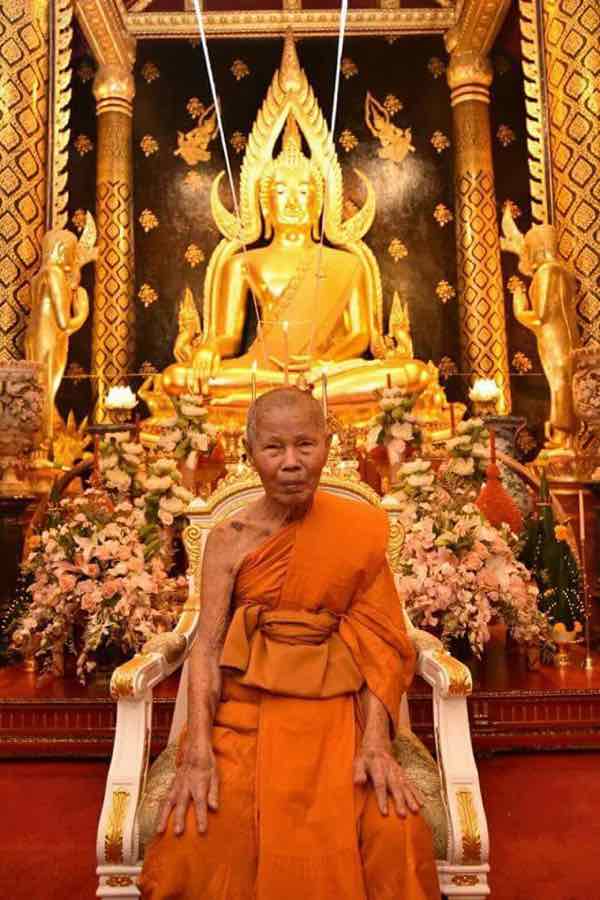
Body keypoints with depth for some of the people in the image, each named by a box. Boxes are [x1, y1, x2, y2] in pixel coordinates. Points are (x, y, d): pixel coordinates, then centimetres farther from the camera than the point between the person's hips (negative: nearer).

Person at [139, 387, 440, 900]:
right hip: (247, 706, 0)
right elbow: (207, 646, -4)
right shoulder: (229, 538, 0)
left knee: (394, 831, -22)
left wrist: (376, 743, -15)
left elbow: (379, 641, -3)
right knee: (200, 832, -22)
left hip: (337, 708, 0)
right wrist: (198, 752, -17)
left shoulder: (359, 529, -1)